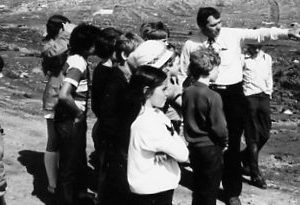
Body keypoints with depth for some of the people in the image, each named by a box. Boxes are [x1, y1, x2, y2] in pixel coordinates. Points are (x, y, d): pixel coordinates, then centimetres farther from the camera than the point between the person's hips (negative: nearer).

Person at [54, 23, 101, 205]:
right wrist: (78, 112, -19)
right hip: (71, 122, -10)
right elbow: (64, 95, -35)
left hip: (75, 121, 10)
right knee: (69, 165, 5)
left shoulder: (75, 59, 6)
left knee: (79, 162, 23)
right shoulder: (78, 64, -23)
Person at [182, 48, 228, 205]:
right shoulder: (212, 97, -21)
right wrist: (224, 143, -1)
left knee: (198, 189, 20)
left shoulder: (187, 92, 0)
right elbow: (219, 128, -19)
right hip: (210, 148, -6)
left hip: (193, 147, 7)